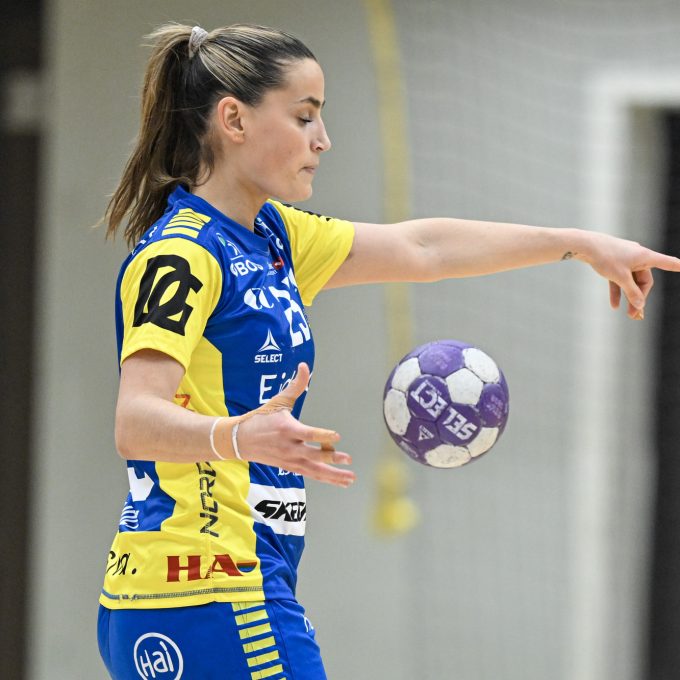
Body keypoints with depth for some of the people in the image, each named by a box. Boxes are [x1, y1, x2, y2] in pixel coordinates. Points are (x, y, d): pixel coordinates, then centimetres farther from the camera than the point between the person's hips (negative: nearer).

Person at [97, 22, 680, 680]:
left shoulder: (268, 235, 15)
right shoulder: (179, 254, -13)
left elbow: (421, 247, 25)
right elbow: (136, 424, -25)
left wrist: (583, 244, 27)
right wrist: (240, 437, -44)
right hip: (213, 593, -10)